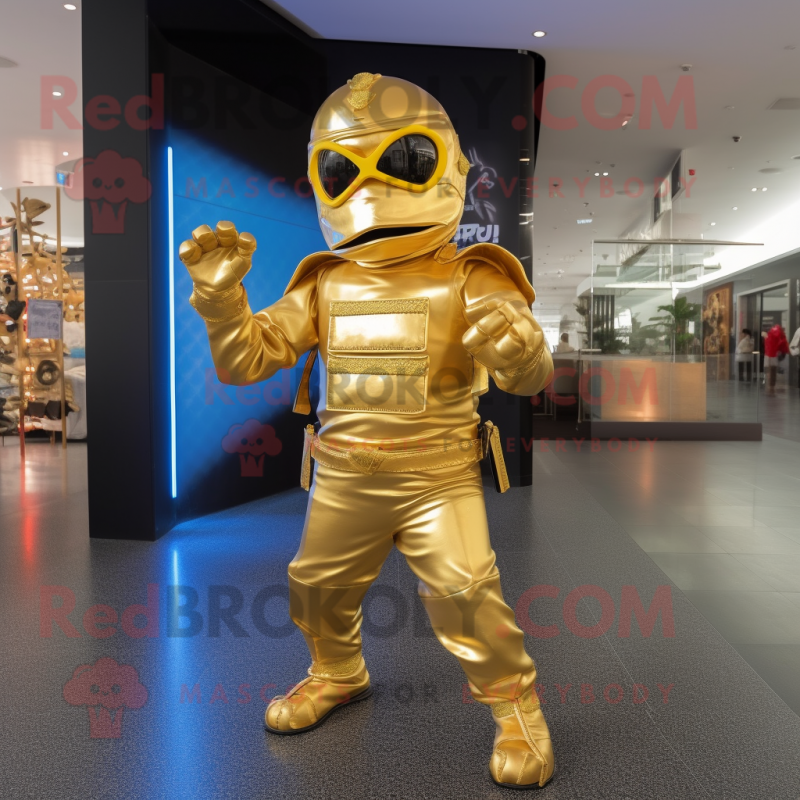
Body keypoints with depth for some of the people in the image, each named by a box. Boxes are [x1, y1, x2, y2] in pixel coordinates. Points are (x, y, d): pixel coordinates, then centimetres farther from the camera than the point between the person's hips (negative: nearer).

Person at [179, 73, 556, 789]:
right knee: (317, 588, 18)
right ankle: (338, 673, 49)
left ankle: (515, 704, 15)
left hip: (439, 479, -4)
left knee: (463, 591, -13)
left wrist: (513, 346, -37)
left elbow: (532, 378, -15)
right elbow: (245, 358, 1)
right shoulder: (323, 287, 0)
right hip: (343, 481, 5)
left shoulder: (468, 280, -10)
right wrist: (220, 294, -15)